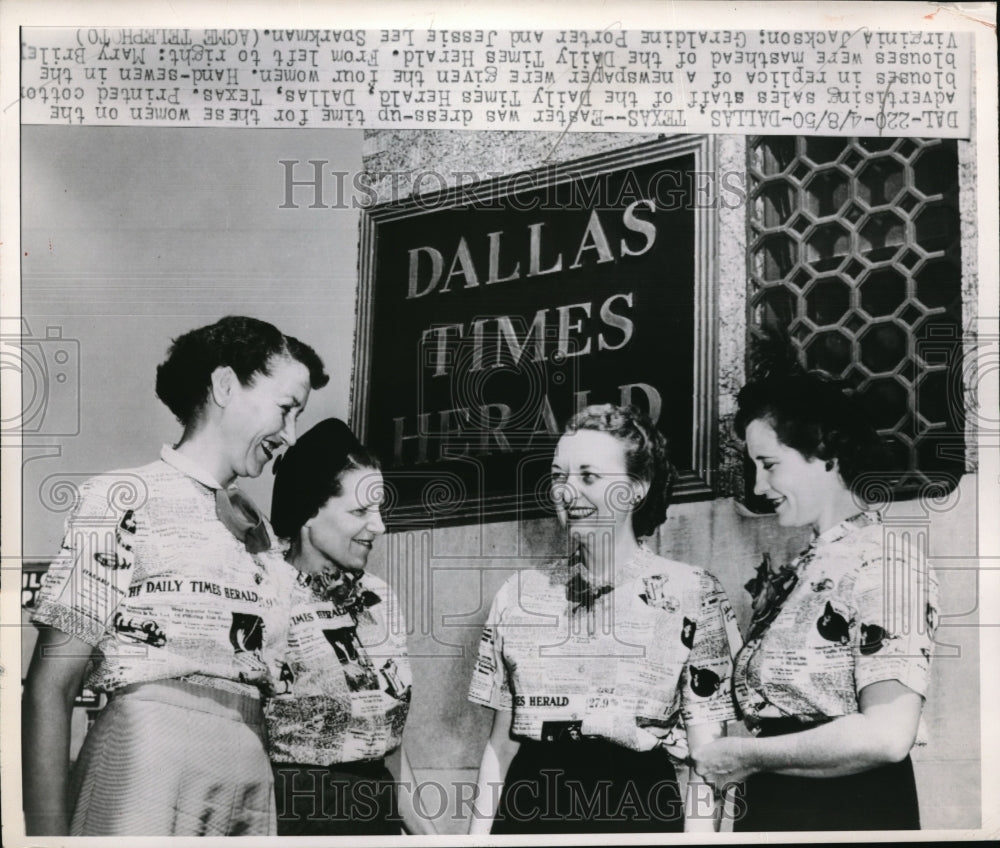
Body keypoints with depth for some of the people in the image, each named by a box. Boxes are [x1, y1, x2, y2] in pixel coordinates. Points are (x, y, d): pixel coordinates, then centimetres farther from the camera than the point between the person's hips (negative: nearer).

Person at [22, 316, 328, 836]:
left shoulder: (259, 530, 13)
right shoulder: (123, 499, -5)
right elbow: (49, 690, -7)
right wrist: (48, 833, -13)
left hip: (252, 780, 6)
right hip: (146, 770, -6)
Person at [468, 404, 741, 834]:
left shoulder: (691, 595, -5)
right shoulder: (518, 594, 5)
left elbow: (703, 755, -4)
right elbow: (500, 742, 9)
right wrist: (478, 832, 5)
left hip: (638, 807, -3)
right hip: (529, 804, 3)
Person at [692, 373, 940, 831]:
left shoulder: (882, 566, -16)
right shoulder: (798, 574, 8)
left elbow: (887, 736, -24)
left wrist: (747, 756, -17)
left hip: (852, 810, -7)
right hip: (769, 808, 7)